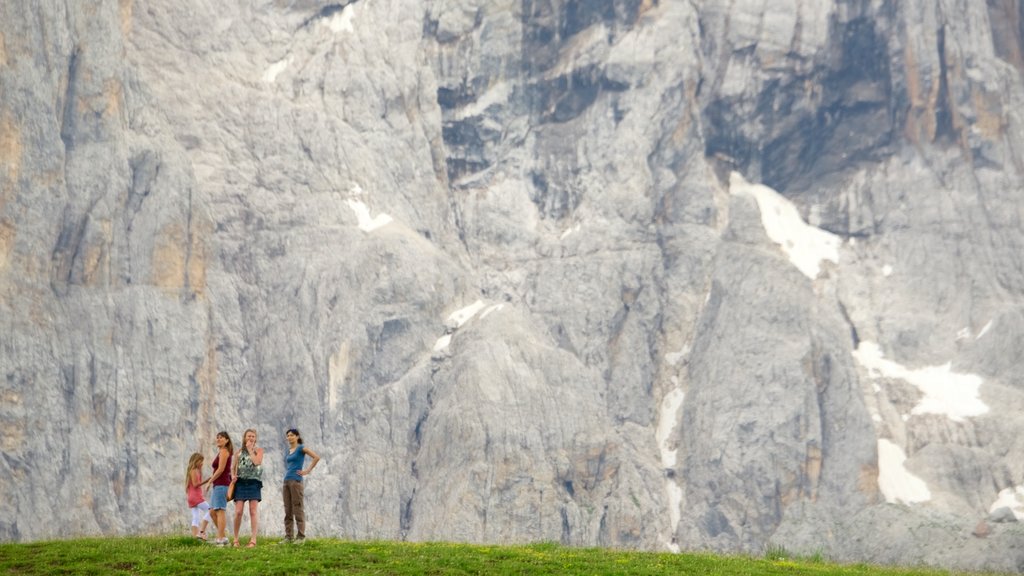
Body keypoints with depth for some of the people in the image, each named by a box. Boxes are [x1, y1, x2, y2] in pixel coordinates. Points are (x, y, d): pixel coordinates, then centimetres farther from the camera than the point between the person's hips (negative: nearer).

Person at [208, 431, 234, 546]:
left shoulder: (224, 451, -7)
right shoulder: (221, 452, 22)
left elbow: (221, 469, -15)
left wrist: (210, 481, -10)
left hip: (221, 484, -10)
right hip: (218, 485, 10)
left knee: (220, 511, -11)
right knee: (212, 512, 11)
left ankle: (221, 539, -12)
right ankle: (222, 536, 14)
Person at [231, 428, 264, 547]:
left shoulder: (258, 450, 7)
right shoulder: (239, 451, 14)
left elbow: (257, 462, -12)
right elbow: (235, 467, 18)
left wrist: (250, 450, -5)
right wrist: (234, 476, -1)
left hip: (254, 482, -2)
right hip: (241, 482, 2)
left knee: (253, 511, -5)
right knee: (238, 511, -5)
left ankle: (253, 539, -4)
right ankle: (236, 539, 6)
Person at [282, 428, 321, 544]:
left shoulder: (301, 448, -2)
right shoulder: (288, 451, 18)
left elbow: (316, 457, -12)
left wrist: (307, 471, -10)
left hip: (296, 481, -7)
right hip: (286, 481, 7)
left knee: (297, 508, -7)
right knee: (288, 510, 6)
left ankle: (301, 536, -6)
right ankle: (288, 537, 8)